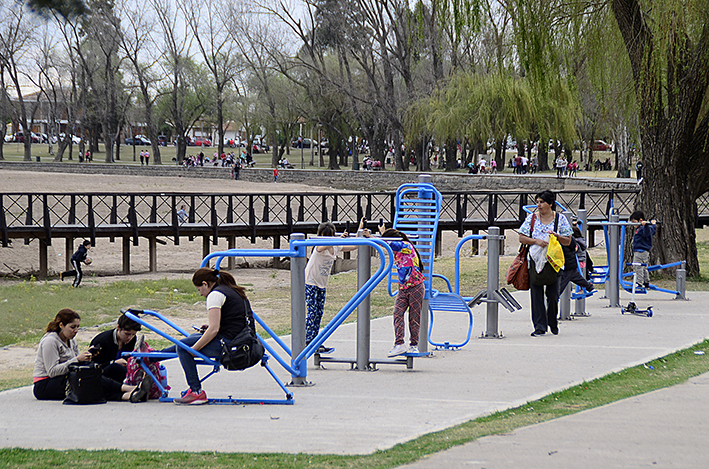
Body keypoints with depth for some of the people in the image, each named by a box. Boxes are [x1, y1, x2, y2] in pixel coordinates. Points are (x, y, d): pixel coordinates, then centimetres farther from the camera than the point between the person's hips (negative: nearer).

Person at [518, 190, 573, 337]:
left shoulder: (561, 219, 3)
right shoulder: (532, 218, 4)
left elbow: (568, 242, 5)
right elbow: (522, 238, 3)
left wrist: (557, 236, -15)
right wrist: (536, 241, -14)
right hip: (535, 260, 0)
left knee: (553, 294, 0)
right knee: (537, 293, -5)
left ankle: (553, 323, 23)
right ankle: (540, 326, -3)